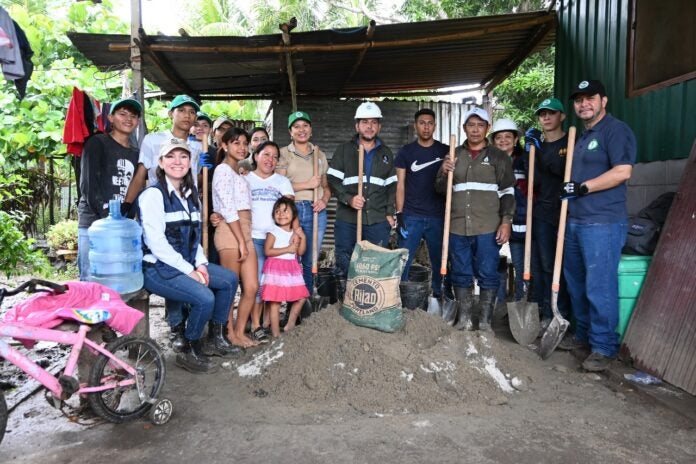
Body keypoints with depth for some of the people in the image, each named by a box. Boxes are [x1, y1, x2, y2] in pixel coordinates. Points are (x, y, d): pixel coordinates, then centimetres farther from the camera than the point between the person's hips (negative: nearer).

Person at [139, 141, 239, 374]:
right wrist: (190, 271, -19)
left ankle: (214, 339, 19)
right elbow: (156, 243, -20)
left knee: (229, 279, 6)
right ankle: (189, 352, -1)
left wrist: (200, 263, -3)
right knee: (205, 298, -25)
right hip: (158, 267, -9)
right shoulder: (153, 194, -13)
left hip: (186, 263, 9)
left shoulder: (190, 194, 12)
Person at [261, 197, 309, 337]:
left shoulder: (295, 233, 10)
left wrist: (303, 238, -8)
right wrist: (288, 249, -18)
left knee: (300, 297, 9)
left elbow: (300, 252, 6)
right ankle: (276, 332, 2)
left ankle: (290, 324, 25)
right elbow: (267, 251, -17)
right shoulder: (273, 232, -8)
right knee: (275, 301, -5)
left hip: (292, 269, 6)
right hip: (276, 270, -6)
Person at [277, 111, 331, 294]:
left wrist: (324, 200, -2)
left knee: (310, 262, 7)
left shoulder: (320, 155, 17)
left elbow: (326, 186, 19)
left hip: (316, 212, 3)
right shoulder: (284, 154, 5)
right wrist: (308, 184, -8)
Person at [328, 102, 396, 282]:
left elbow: (392, 186, 16)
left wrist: (390, 213, 6)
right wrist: (348, 199, -16)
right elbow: (332, 180, 0)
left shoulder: (386, 153, 15)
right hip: (347, 220, -2)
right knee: (344, 264, 2)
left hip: (378, 221, 2)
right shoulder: (344, 150, 6)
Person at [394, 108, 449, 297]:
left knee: (440, 262, 7)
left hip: (438, 217, 1)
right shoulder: (406, 152, 5)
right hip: (411, 216, -1)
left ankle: (438, 296, 20)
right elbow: (400, 185, 3)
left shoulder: (445, 151, 6)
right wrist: (399, 214, -6)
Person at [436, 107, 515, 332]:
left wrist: (506, 221, -7)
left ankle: (485, 322, 11)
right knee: (461, 275, 8)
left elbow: (507, 192, 3)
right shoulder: (454, 155, 13)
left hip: (488, 228, -3)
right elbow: (440, 189, 15)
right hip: (458, 228, 3)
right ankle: (464, 320, 18)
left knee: (488, 275, 0)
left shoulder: (498, 156, 6)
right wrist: (444, 173, -6)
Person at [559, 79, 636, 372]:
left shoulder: (616, 130, -7)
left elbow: (622, 171, -18)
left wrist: (583, 187, -18)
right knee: (577, 285, 15)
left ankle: (604, 347, 6)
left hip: (602, 224, -9)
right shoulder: (582, 137, 21)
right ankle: (583, 335, 29)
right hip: (574, 221, 9)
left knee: (599, 287, -5)